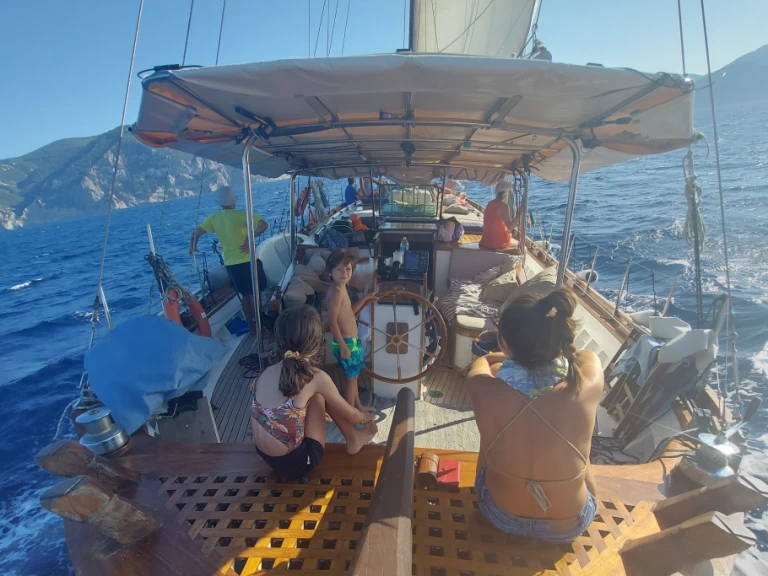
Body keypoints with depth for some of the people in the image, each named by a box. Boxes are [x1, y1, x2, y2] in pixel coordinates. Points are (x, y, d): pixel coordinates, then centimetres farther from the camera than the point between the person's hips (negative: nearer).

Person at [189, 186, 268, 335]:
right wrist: (250, 239, -13)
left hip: (230, 264, 4)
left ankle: (251, 327, 24)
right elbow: (264, 225, -18)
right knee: (255, 294, 7)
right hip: (248, 261, -4)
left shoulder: (213, 218, 4)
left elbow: (195, 234, 6)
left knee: (245, 295, 17)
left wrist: (193, 247, 24)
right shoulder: (241, 214, -9)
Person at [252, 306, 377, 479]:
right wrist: (366, 417, 20)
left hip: (266, 456, 6)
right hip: (296, 463, -6)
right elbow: (351, 415, -4)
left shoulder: (268, 372, -2)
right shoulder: (316, 378, -20)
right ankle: (353, 440, 21)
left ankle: (353, 437, 28)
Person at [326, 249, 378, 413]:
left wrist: (365, 299, 15)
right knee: (351, 377, 6)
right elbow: (332, 322, -26)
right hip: (346, 342, -10)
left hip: (351, 340, 10)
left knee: (353, 375, 23)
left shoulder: (341, 289, 8)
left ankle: (358, 406, 40)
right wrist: (343, 346, -24)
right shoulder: (337, 292, -23)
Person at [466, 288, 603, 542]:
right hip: (568, 527, 1)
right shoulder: (585, 388, -33)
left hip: (499, 515, 0)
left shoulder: (487, 392, -33)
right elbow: (585, 355, -6)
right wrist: (548, 352, 9)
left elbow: (481, 361, -6)